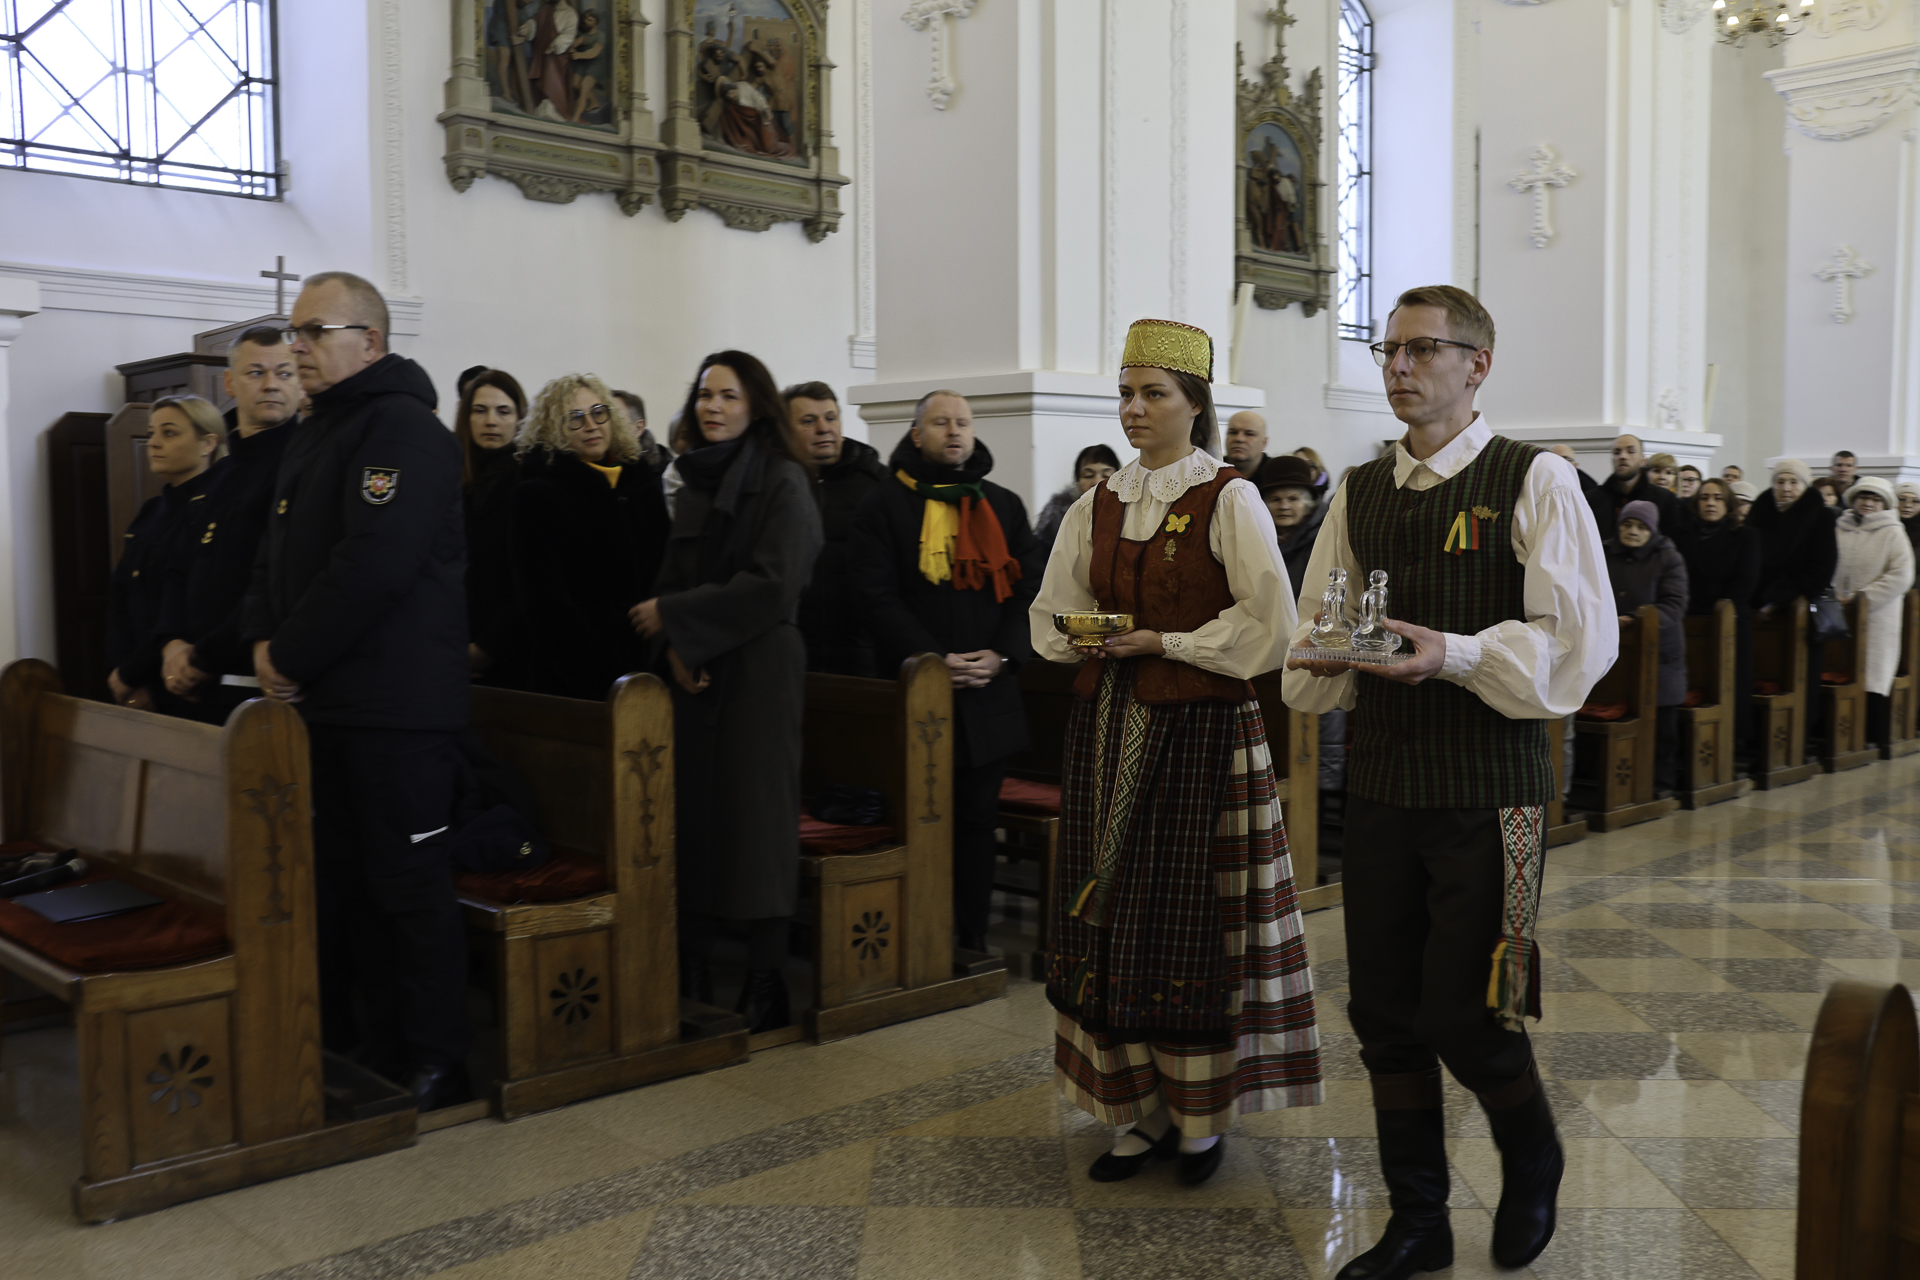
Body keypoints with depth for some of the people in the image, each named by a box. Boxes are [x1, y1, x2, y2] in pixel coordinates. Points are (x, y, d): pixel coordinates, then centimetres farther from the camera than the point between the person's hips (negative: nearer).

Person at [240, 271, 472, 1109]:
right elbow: (278, 556, 20)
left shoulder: (402, 427, -12)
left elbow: (374, 564, -23)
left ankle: (437, 1063, 7)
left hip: (397, 703, -10)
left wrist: (293, 654, -14)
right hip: (325, 698, 10)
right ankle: (380, 1042, 27)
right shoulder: (313, 436, 19)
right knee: (346, 879, 15)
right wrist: (265, 640, 2)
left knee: (407, 883, -4)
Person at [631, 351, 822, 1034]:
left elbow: (772, 585, -14)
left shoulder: (781, 481, -5)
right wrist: (675, 646, -6)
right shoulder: (692, 481, 14)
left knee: (756, 816, -5)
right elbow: (675, 577, 13)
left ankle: (765, 986, 3)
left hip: (759, 670, -5)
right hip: (697, 672, 6)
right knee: (694, 817, 3)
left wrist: (674, 617, -11)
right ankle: (692, 978, 10)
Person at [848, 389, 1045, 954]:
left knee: (978, 820, 9)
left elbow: (1030, 588, 8)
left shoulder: (1004, 506, 13)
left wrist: (1002, 655, -7)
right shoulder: (885, 506, 2)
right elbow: (877, 595, -7)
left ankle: (972, 940, 17)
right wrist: (932, 658, -16)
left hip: (990, 691, 4)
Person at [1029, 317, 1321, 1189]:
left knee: (1193, 919, -1)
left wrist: (1164, 642, -11)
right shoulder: (1098, 506, 11)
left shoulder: (1228, 499, -4)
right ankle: (1140, 1111, 18)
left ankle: (1202, 1116, 14)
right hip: (1109, 726, 5)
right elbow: (1051, 619, 15)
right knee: (1116, 914, 6)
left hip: (1202, 728, -5)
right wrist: (1104, 641, -4)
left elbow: (1269, 625, -10)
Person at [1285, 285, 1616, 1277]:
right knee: (1385, 1014, 9)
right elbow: (1314, 633, 15)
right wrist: (1332, 649, -7)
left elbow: (1577, 638, -11)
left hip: (1489, 788, -5)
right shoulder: (1359, 492, 12)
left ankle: (1532, 1163, 30)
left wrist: (1455, 653, -22)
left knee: (1462, 1014, -3)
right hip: (1379, 780, 5)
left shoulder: (1534, 481, -4)